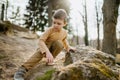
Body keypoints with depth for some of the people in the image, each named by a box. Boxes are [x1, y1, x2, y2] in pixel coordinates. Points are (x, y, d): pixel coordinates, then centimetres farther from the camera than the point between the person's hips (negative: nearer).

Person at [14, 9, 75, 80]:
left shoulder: (64, 32, -8)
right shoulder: (50, 30, -23)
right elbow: (41, 40, -34)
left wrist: (68, 47, 6)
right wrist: (47, 52, -46)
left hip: (53, 49, 3)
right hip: (45, 47, -3)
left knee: (59, 43, -29)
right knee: (40, 52, -37)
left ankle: (50, 60, -13)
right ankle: (23, 69, -42)